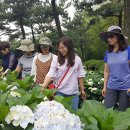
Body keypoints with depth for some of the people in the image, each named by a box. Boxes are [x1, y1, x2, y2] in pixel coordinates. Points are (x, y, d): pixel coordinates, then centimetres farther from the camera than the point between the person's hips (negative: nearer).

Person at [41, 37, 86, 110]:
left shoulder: (77, 59, 1)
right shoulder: (56, 60, -3)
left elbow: (80, 76, 7)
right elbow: (50, 74, -10)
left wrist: (82, 89, 10)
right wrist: (43, 86, -24)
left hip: (73, 93, 1)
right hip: (59, 92, -1)